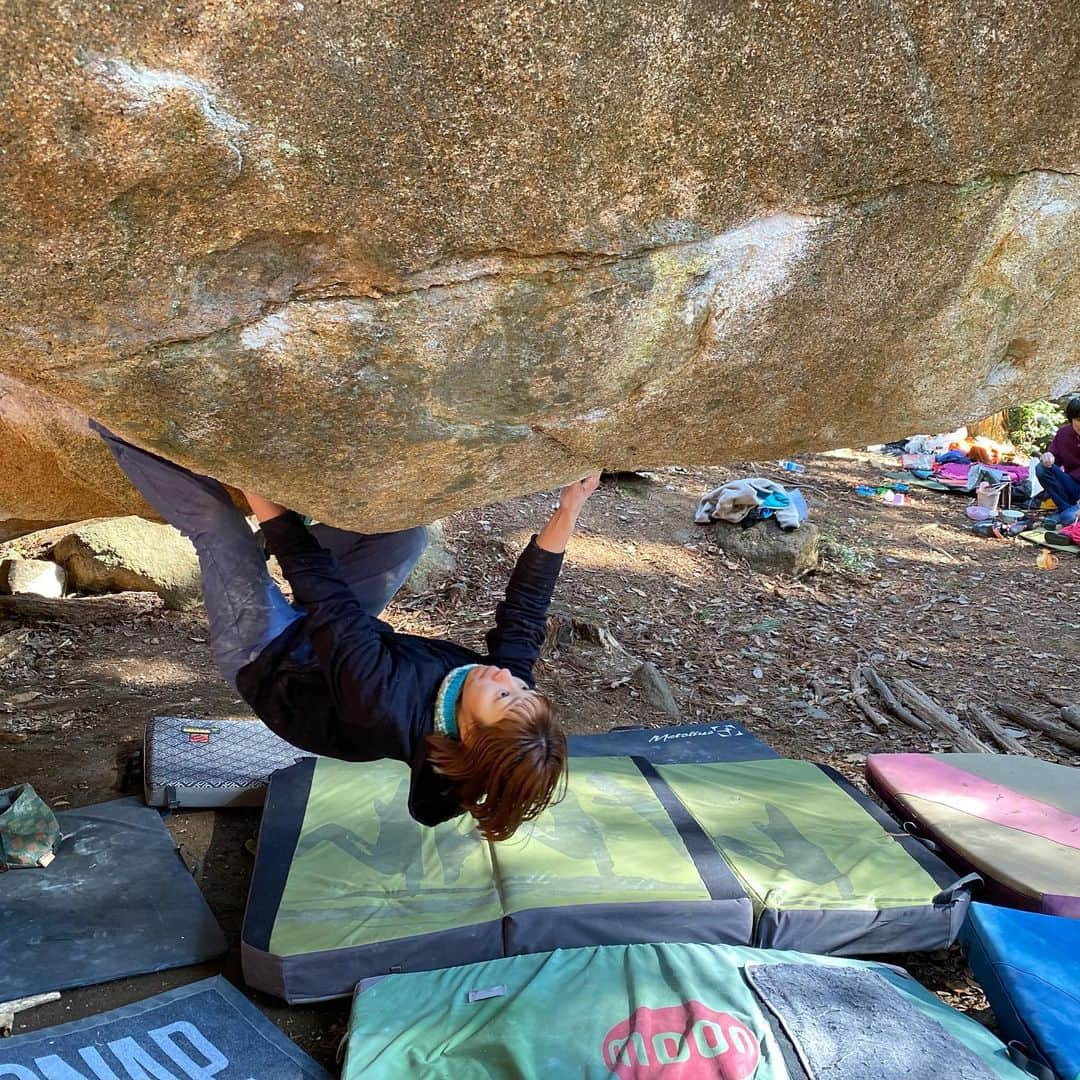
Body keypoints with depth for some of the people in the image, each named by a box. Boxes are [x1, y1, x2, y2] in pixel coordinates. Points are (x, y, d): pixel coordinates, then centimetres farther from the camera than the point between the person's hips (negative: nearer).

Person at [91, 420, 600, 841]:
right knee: (408, 531, 0)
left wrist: (264, 500, -31)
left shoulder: (385, 706, -46)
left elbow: (322, 592, -39)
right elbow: (524, 614, -13)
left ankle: (110, 420, 10)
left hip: (263, 657, -6)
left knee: (214, 521, -13)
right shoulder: (513, 683, -29)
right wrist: (566, 516, -14)